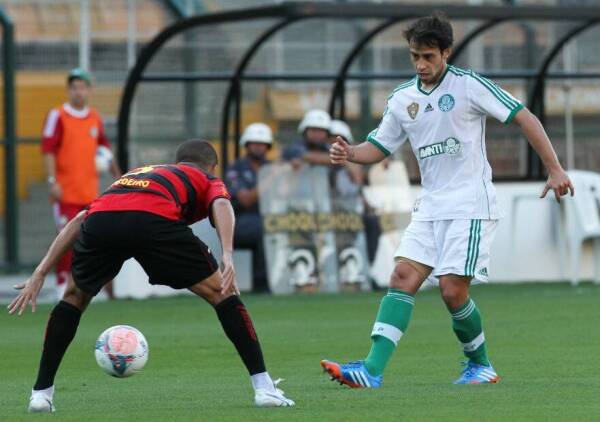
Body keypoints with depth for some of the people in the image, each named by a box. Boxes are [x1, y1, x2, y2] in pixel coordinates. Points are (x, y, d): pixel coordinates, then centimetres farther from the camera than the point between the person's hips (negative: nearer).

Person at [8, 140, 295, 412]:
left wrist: (41, 273, 33)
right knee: (221, 293, 16)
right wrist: (228, 257, -7)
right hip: (155, 220, -3)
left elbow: (79, 220, 35)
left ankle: (41, 393, 26)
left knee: (75, 296, 31)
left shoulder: (134, 174, 45)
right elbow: (221, 205, 7)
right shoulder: (209, 180, 34)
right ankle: (264, 388, 10)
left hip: (100, 219, 3)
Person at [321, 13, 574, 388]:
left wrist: (555, 169, -11)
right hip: (430, 208, 6)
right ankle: (372, 371, -18)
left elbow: (525, 118, -7)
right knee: (403, 279, -9)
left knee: (453, 290, -11)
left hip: (471, 205, -6)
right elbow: (379, 147, 16)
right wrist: (349, 153, -7)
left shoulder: (470, 85, -8)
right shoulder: (402, 100, 9)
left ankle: (480, 365, 13)